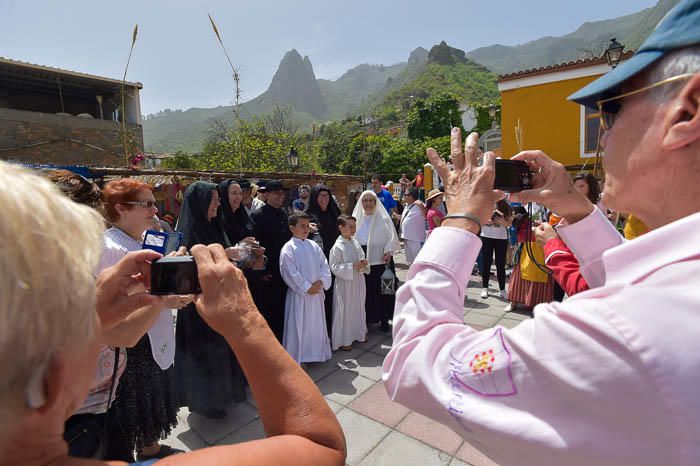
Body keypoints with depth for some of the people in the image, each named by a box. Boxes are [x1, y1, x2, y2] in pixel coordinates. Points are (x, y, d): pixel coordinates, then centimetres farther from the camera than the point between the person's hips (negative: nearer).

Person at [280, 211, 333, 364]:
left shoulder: (314, 246, 8)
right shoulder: (288, 249, -10)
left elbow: (324, 266, 5)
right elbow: (291, 273, -16)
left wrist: (321, 281, -11)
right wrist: (307, 287, -16)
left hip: (317, 293, 6)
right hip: (299, 294, -6)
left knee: (317, 324, 16)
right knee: (298, 326, 1)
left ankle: (317, 353, 33)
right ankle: (297, 357, 15)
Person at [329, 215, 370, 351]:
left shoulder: (355, 243, 4)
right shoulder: (337, 247, -15)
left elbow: (362, 257, 16)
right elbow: (334, 267, -17)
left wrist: (364, 264, -7)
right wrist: (352, 266, -23)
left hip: (358, 282, 7)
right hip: (345, 283, -6)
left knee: (359, 307, 19)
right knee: (345, 311, 4)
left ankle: (359, 332, 38)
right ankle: (343, 340, 19)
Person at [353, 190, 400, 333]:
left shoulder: (383, 218, 1)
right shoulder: (357, 218, 12)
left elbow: (391, 237, -4)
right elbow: (351, 237, 12)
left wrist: (388, 250, -19)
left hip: (378, 260, -3)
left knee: (380, 289, 2)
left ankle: (384, 319, 15)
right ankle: (367, 317, 22)